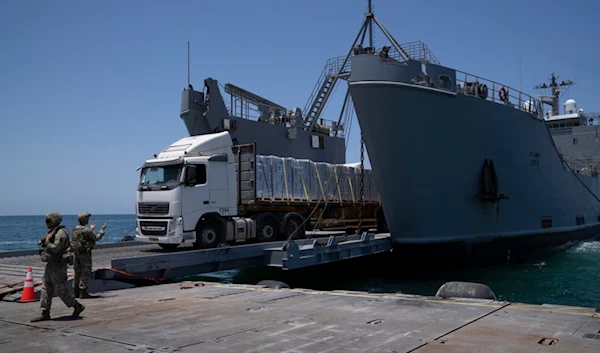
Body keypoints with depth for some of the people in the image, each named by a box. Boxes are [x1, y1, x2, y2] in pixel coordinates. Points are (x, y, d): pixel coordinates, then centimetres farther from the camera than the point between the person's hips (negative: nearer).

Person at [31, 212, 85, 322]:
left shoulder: (60, 233, -18)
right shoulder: (52, 232, 13)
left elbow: (55, 248, -27)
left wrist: (46, 242, -15)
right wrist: (43, 251, 7)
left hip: (58, 266, -10)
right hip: (51, 265, 10)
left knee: (60, 290, -4)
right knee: (46, 289, 8)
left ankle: (77, 306, 9)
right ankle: (45, 313, 13)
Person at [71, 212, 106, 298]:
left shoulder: (75, 229, 8)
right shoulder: (86, 230, -16)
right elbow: (96, 238, -8)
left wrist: (91, 229, 29)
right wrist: (102, 230, 5)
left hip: (76, 253, 8)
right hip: (85, 253, -8)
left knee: (77, 273, 15)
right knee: (86, 273, -2)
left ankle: (75, 292, 20)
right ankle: (83, 293, -3)